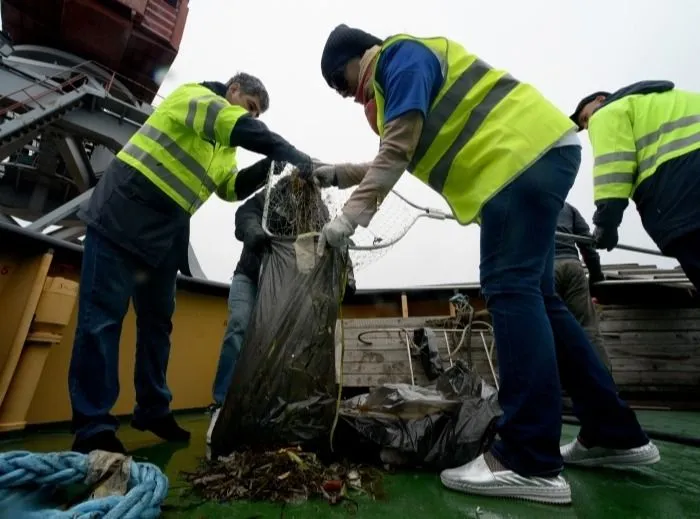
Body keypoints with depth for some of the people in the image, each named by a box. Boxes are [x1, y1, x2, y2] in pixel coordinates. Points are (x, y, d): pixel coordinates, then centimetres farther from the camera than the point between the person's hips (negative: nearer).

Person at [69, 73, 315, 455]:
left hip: (166, 233, 8)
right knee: (103, 316, -7)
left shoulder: (223, 148, 20)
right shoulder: (193, 95, -3)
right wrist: (294, 155, -28)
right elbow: (243, 128, -23)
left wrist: (268, 167, -2)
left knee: (157, 320, 7)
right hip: (122, 213, -8)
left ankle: (153, 410, 18)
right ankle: (93, 428, 0)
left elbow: (231, 189, 11)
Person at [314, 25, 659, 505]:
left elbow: (397, 152, -17)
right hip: (533, 157, 10)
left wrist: (351, 214, -19)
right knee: (534, 296, 6)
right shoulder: (400, 78, 29)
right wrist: (340, 174, 24)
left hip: (526, 153, -10)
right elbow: (397, 158, 29)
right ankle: (615, 434, 15)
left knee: (510, 290, -19)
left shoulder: (401, 56, -1)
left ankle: (530, 462, -14)